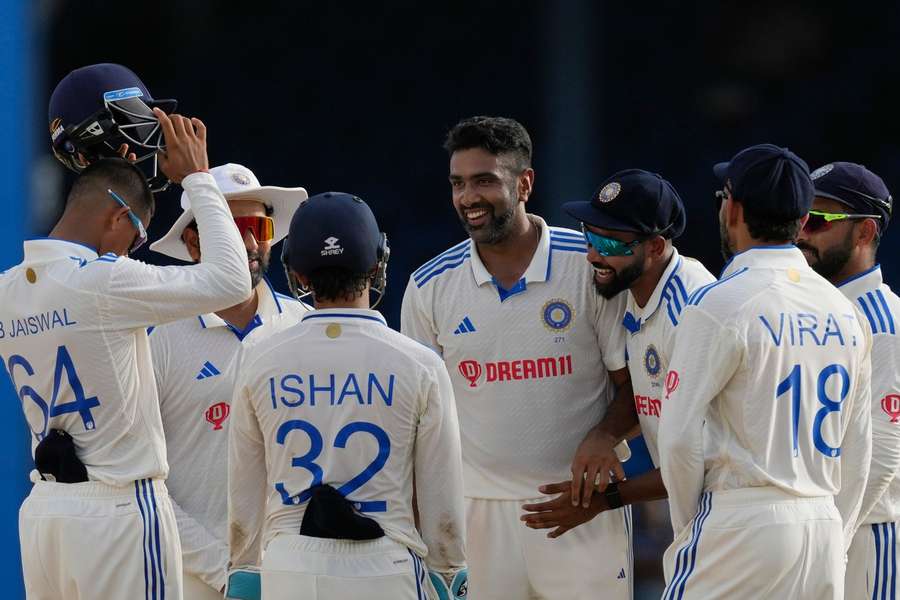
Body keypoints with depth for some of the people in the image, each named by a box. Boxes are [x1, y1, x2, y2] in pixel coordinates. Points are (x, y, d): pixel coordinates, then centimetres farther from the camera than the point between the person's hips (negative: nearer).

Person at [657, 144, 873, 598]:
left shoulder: (720, 305, -9)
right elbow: (857, 453, 16)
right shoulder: (844, 311, 12)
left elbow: (680, 437, -10)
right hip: (825, 529, 6)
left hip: (743, 527, -6)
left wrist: (687, 524, 3)